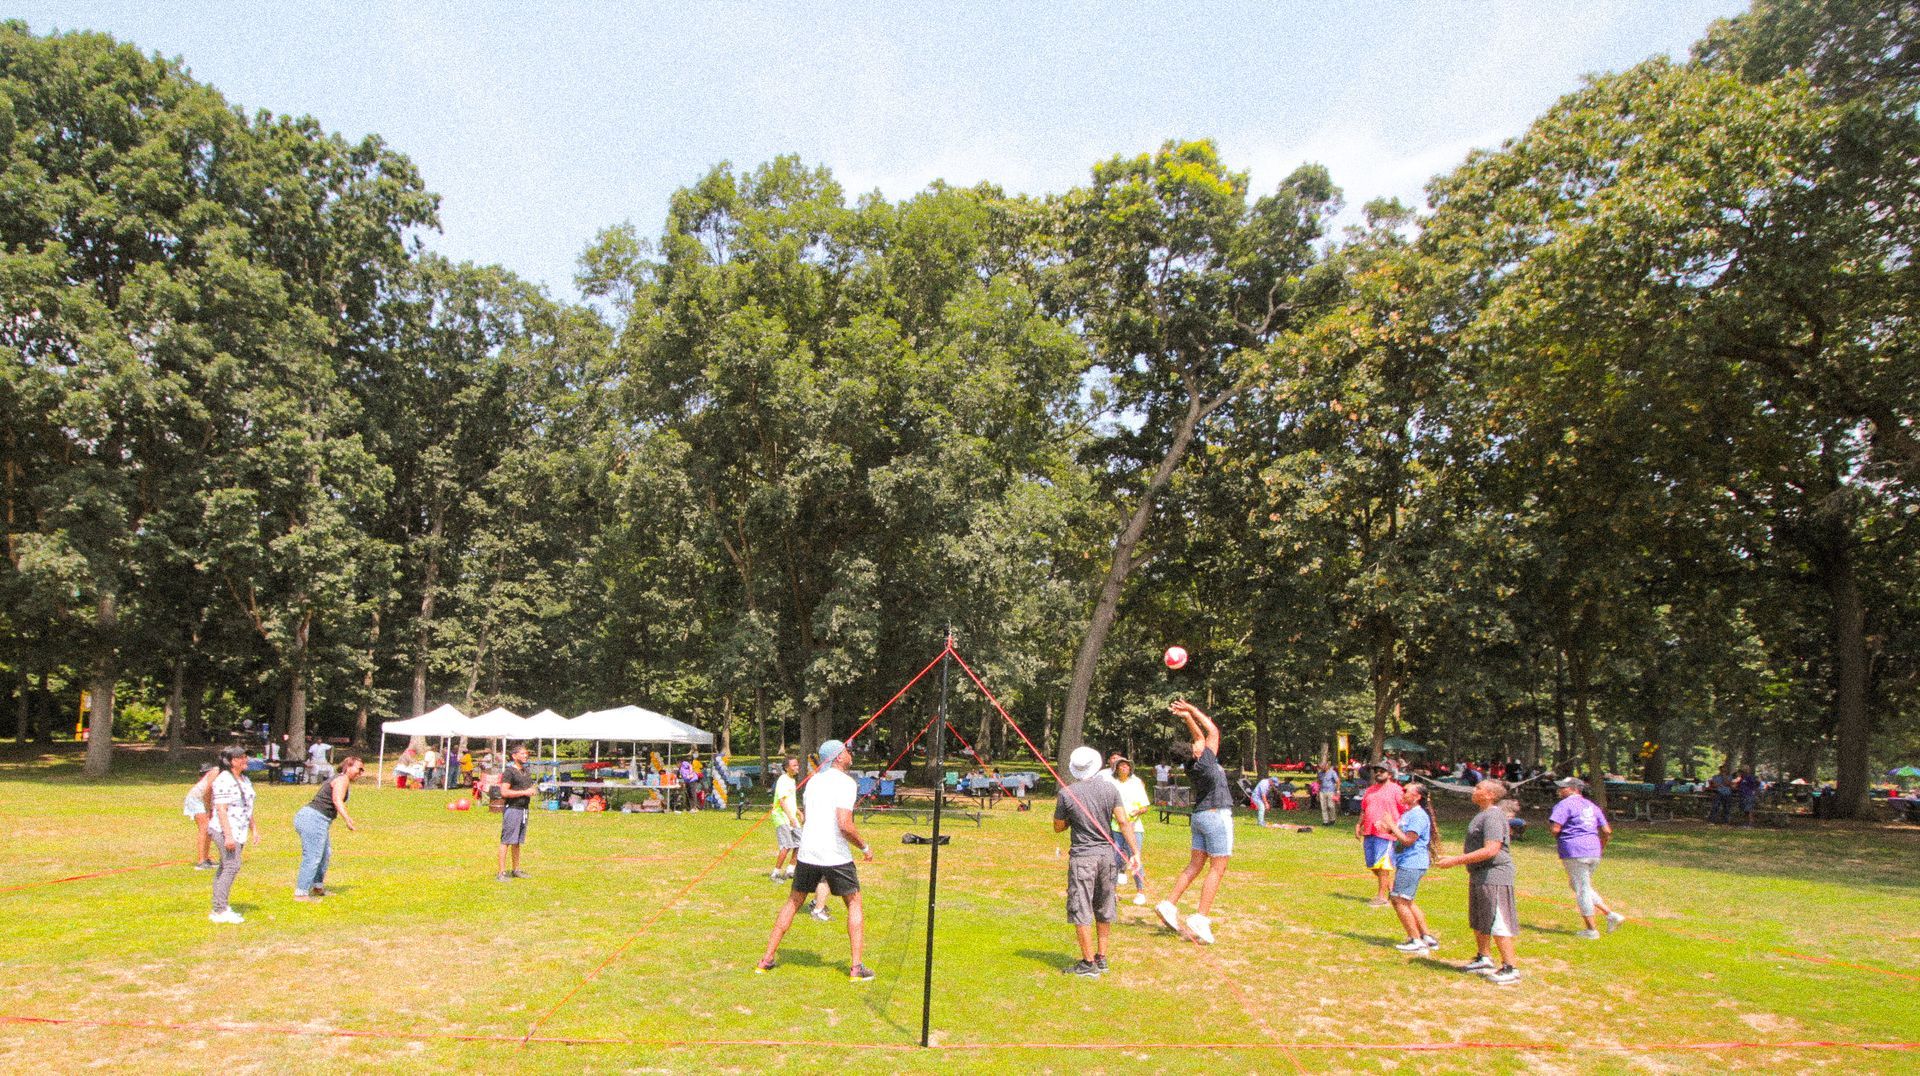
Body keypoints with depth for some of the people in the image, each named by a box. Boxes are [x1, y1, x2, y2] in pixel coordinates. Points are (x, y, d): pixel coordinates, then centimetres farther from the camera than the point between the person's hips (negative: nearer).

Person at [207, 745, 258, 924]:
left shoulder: (244, 780, 14)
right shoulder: (223, 780, -15)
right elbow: (221, 809, -19)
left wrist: (254, 830, 21)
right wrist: (228, 835, -23)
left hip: (239, 831, 9)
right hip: (225, 830, -9)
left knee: (225, 868, 13)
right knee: (231, 867, -14)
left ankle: (220, 906, 19)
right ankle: (220, 911, -12)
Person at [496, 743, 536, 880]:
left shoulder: (527, 771, 16)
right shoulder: (509, 772, -10)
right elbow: (504, 792, -18)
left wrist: (531, 791, 7)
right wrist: (524, 792, -16)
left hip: (524, 809, 8)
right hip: (512, 809, -8)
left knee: (517, 842, 15)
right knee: (506, 841, -7)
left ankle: (516, 870, 22)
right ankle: (501, 872, -5)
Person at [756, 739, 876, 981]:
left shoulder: (813, 781, 12)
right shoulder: (846, 783, -10)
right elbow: (844, 825, -20)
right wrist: (864, 847, -7)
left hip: (808, 853, 6)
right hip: (836, 856, -5)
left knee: (793, 902, 18)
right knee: (854, 904, 10)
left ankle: (767, 960, 17)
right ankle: (856, 967, 5)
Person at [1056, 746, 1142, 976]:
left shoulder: (1066, 794, -9)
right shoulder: (1110, 788, -1)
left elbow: (1058, 827, 1)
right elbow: (1123, 822, -4)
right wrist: (1135, 852, -2)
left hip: (1082, 856, -4)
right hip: (1107, 853, 4)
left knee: (1081, 910, 3)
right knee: (1104, 908, 16)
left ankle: (1089, 962, 5)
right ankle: (1101, 957, 24)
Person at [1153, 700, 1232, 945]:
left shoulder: (1192, 765, 2)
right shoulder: (1204, 762, -18)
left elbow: (1200, 736, 16)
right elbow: (1213, 731, -10)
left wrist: (1187, 716, 10)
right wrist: (1192, 710, -3)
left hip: (1199, 816, 8)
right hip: (1217, 816, -8)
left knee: (1195, 865, 11)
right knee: (1217, 869, -3)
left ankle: (1169, 904, 6)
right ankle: (1201, 918, -8)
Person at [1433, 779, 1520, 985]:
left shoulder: (1493, 816, -19)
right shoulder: (1483, 815, 15)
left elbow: (1491, 850, -26)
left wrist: (1456, 860, -24)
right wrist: (1452, 859, 19)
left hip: (1493, 877, -11)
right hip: (1479, 877, 11)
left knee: (1497, 924, -6)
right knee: (1478, 922, 20)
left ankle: (1510, 969, 0)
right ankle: (1483, 959, 33)